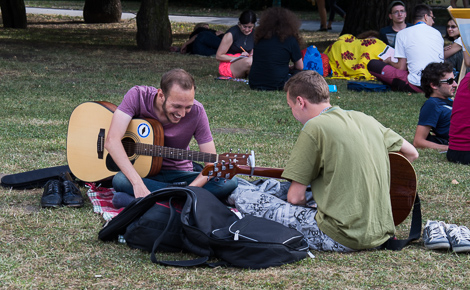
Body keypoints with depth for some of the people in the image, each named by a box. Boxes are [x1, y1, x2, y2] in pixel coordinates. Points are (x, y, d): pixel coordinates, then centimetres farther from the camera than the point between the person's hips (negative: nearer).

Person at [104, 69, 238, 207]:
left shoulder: (196, 112, -14)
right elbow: (112, 141, -27)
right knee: (119, 180, -37)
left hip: (178, 174, 2)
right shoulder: (138, 96, -17)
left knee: (229, 182, -24)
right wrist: (138, 184, -38)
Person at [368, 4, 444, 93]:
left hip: (417, 86, -5)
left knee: (372, 64, 1)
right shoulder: (437, 33, 13)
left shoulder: (403, 33, 2)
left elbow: (401, 68, 0)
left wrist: (389, 62, 24)